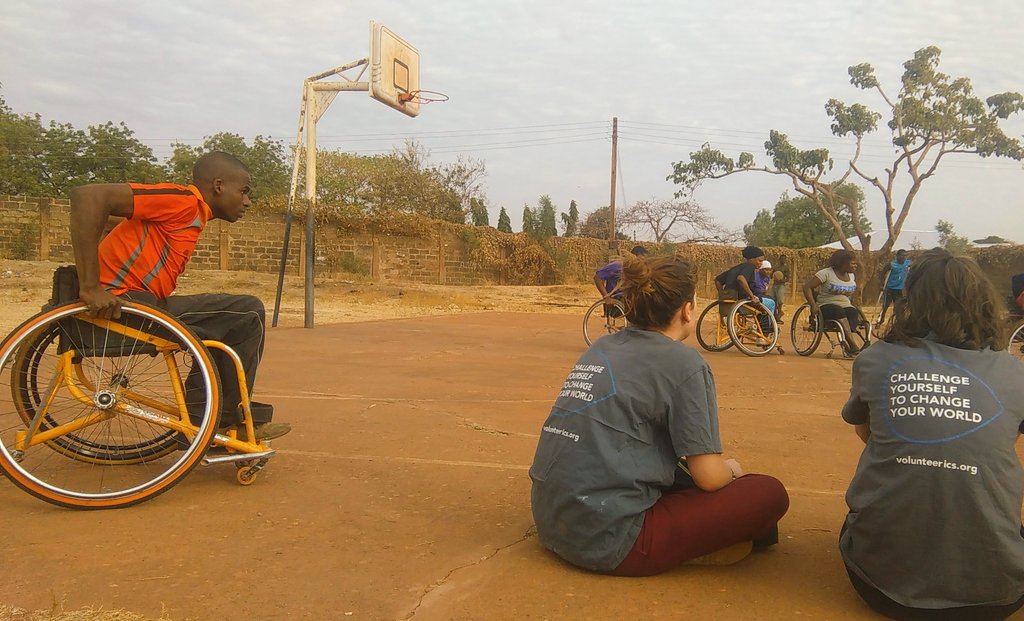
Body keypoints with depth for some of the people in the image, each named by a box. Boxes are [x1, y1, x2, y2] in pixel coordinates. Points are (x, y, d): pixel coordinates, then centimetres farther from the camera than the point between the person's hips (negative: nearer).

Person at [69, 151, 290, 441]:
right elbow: (87, 196, -20)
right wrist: (91, 287, -24)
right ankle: (228, 418, 1)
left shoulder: (194, 216, 19)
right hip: (122, 305, -10)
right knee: (248, 313, -11)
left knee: (229, 322, 23)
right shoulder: (182, 201, -10)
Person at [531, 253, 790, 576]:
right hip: (610, 542, -8)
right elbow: (710, 477, -9)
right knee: (770, 494, 1)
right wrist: (732, 468, 16)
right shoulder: (684, 363, -9)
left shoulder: (601, 348, 10)